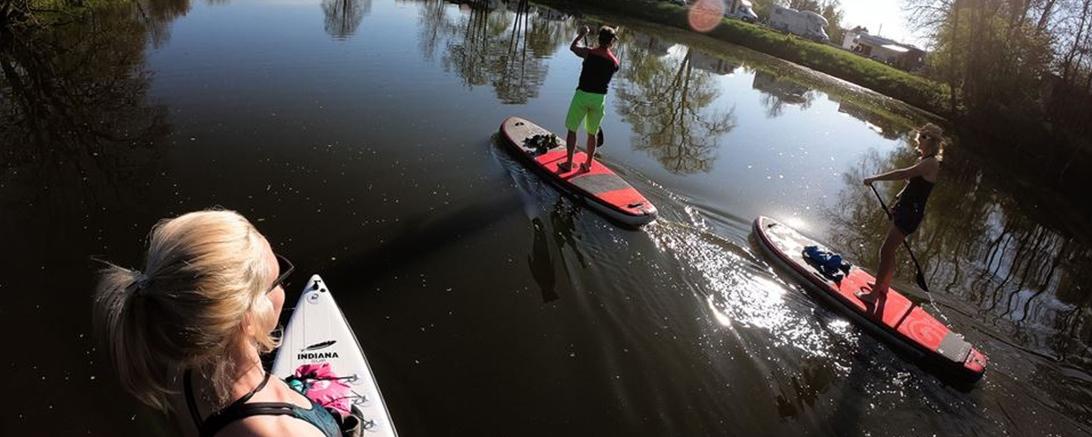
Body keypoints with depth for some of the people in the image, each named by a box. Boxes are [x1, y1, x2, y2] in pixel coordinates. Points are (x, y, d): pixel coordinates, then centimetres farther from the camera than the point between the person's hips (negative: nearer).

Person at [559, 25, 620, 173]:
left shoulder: (589, 53, -10)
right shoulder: (614, 62, -2)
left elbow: (572, 46, 8)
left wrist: (581, 34, 23)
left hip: (583, 94, -3)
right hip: (600, 98, 3)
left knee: (572, 130, 9)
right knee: (592, 133, 16)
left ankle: (568, 163, 10)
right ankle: (588, 164, 25)